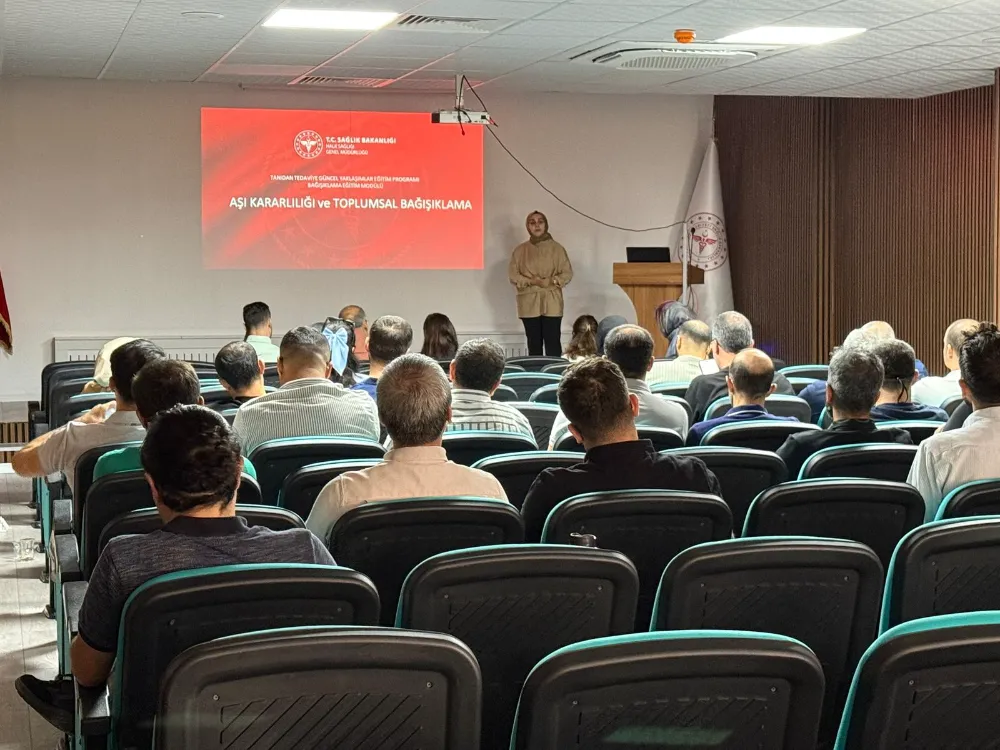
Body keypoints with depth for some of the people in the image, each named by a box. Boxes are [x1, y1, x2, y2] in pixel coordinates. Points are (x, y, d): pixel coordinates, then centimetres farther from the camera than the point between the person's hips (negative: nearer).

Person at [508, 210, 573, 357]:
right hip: (529, 303, 1)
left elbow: (568, 273, 2)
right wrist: (530, 281, -13)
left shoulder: (557, 248, 3)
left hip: (552, 303, -1)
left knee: (552, 342, -6)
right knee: (534, 343, 4)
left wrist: (551, 281, -15)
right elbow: (512, 275, 3)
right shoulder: (520, 250, 6)